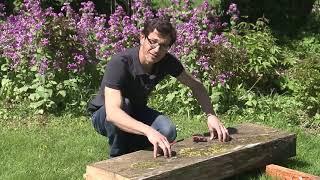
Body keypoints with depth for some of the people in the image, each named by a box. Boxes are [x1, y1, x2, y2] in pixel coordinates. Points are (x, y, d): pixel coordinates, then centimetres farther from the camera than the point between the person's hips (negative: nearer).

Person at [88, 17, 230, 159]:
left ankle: (129, 153, 3)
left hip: (136, 112, 4)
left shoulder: (167, 62, -17)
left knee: (168, 131, -25)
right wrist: (149, 131, -60)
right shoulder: (120, 63, -34)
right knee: (123, 104, -38)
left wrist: (211, 116, -18)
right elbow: (112, 112, -46)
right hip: (104, 116, -4)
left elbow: (196, 85, -1)